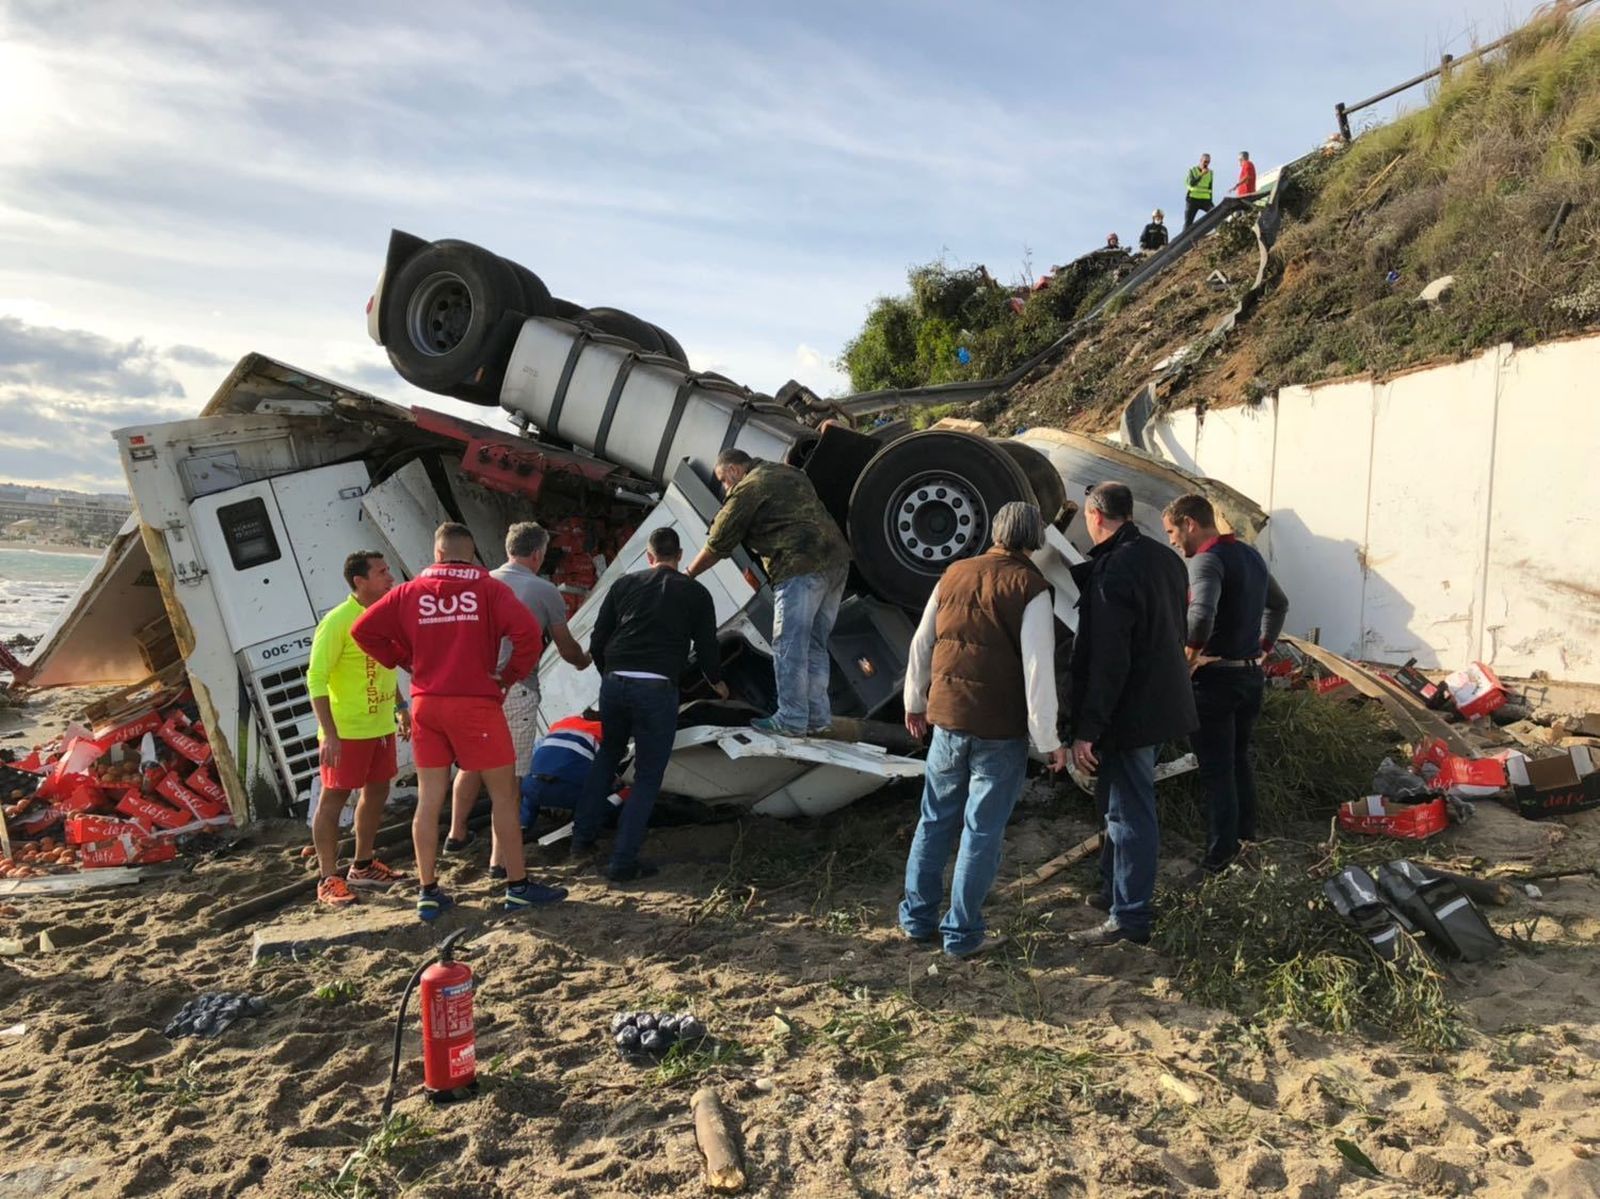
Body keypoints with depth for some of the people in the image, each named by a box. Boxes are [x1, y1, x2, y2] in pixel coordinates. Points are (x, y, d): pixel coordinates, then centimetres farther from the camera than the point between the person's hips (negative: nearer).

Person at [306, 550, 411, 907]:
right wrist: (329, 734, -23)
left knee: (376, 793, 16)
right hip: (347, 730, -8)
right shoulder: (337, 622, -18)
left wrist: (400, 707, 18)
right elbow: (316, 679, -18)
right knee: (332, 800, 1)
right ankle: (328, 880, 10)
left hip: (381, 725, 8)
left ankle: (363, 866, 31)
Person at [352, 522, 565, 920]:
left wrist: (404, 661, 11)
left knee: (428, 800, 10)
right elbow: (527, 631, -17)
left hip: (426, 705, 4)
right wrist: (510, 675, -4)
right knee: (504, 794, 6)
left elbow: (363, 630, 5)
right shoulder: (489, 588, -4)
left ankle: (428, 893, 16)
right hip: (476, 704, -4)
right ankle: (517, 886, 11)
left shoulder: (410, 592, 6)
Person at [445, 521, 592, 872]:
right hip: (516, 689, -5)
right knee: (510, 775, 3)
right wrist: (583, 660, 31)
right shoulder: (544, 591, -2)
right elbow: (566, 648, 9)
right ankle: (499, 858, 7)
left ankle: (457, 833, 36)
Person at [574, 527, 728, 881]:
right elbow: (707, 646, 10)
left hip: (614, 683, 4)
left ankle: (582, 838, 28)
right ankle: (622, 862, 6)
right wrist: (717, 682, 29)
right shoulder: (695, 593, 8)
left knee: (607, 755, 27)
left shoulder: (624, 584, 13)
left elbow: (597, 642, 13)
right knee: (648, 776, 7)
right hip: (658, 689, -3)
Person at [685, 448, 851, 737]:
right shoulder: (789, 473, 26)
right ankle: (818, 716, 17)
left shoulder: (748, 488, 0)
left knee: (789, 646, -2)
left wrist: (688, 574, 15)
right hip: (837, 560, 9)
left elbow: (718, 544, 3)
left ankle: (791, 720, 0)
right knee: (815, 645, 14)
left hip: (801, 569, -9)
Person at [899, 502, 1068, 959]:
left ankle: (918, 917, 26)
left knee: (936, 820, 17)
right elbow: (1038, 668, -15)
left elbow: (922, 643, 12)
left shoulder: (954, 574, 5)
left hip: (947, 718, 5)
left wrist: (915, 702, 25)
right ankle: (962, 933, 14)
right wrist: (1049, 740, -10)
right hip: (1001, 728, -5)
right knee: (982, 830, 6)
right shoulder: (1030, 587, -11)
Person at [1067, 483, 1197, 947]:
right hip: (1160, 699, 10)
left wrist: (1086, 730, -21)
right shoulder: (1164, 558, 7)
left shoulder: (1113, 571, -22)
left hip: (1129, 712, -10)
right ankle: (1112, 889, 36)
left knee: (1129, 812, -1)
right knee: (1121, 804, 22)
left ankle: (1129, 918, 10)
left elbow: (1107, 661, -25)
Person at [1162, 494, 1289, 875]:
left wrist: (1189, 656, -21)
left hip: (1215, 679, -9)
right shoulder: (1251, 555, 12)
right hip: (1251, 675, 9)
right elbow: (1279, 604, 27)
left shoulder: (1207, 560, -17)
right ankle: (1245, 837, 32)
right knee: (1238, 761, 21)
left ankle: (1220, 858, 7)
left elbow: (1201, 615, -35)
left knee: (1216, 770, 0)